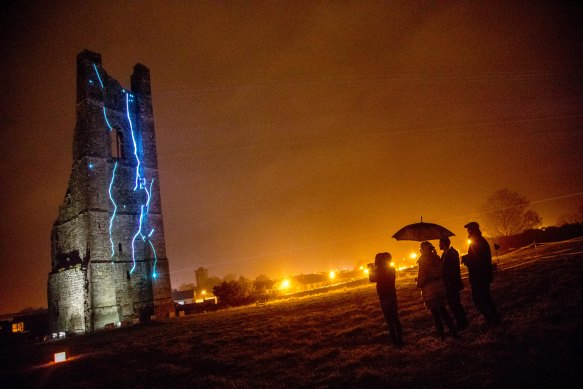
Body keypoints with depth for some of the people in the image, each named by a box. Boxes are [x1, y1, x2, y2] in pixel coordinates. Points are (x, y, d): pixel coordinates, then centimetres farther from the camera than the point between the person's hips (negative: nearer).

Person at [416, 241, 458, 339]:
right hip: (440, 287, 5)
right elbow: (443, 272, 8)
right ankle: (453, 331, 15)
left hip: (430, 290, -5)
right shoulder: (437, 258, 2)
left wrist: (419, 284, 6)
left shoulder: (423, 262, -14)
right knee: (443, 310, 18)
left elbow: (422, 277, -14)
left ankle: (441, 334, 10)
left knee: (435, 312, 6)